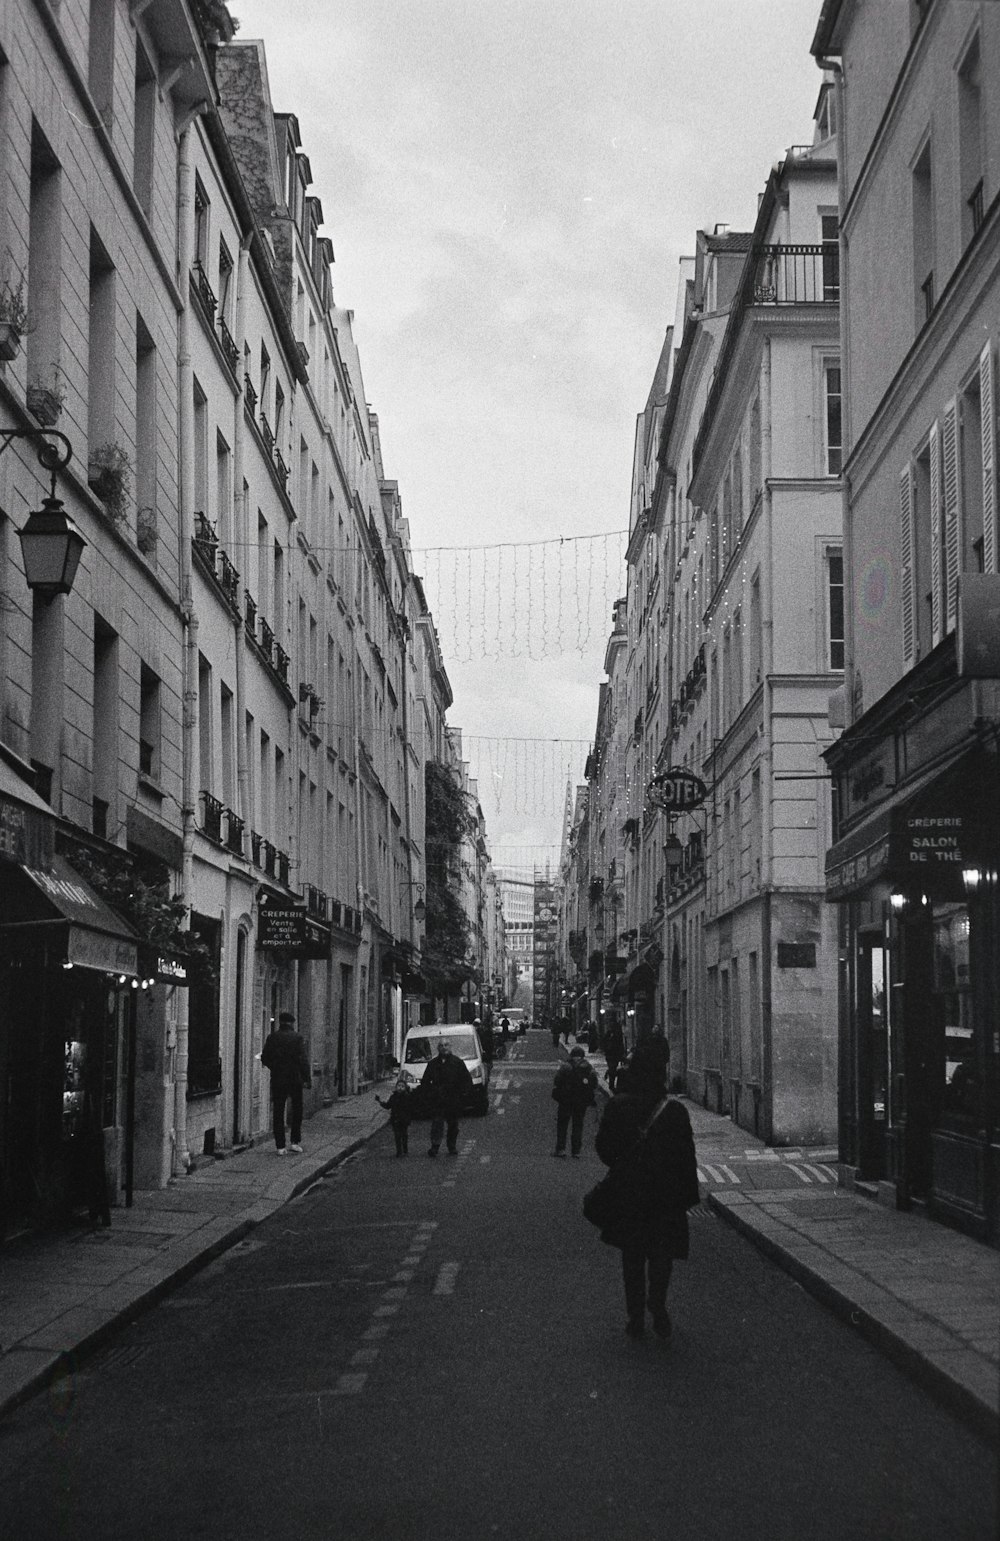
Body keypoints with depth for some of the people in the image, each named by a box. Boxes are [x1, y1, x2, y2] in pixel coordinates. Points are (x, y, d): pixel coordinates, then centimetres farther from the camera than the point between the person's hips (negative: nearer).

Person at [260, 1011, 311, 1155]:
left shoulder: (272, 1037, 0)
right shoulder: (297, 1037, -7)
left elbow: (264, 1058, 3)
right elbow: (303, 1059, -13)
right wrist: (307, 1078, -10)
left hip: (277, 1079, 2)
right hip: (295, 1078, -2)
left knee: (278, 1113, 6)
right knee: (297, 1110, 14)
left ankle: (280, 1146, 4)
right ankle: (295, 1141, 9)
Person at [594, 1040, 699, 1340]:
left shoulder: (616, 1108, -9)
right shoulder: (674, 1112, -13)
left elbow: (604, 1148, 0)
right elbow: (686, 1159, -8)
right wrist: (689, 1195, 1)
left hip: (628, 1195, 1)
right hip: (665, 1195, -1)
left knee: (632, 1258, 13)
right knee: (662, 1254, 13)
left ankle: (636, 1318, 15)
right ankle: (657, 1303, -8)